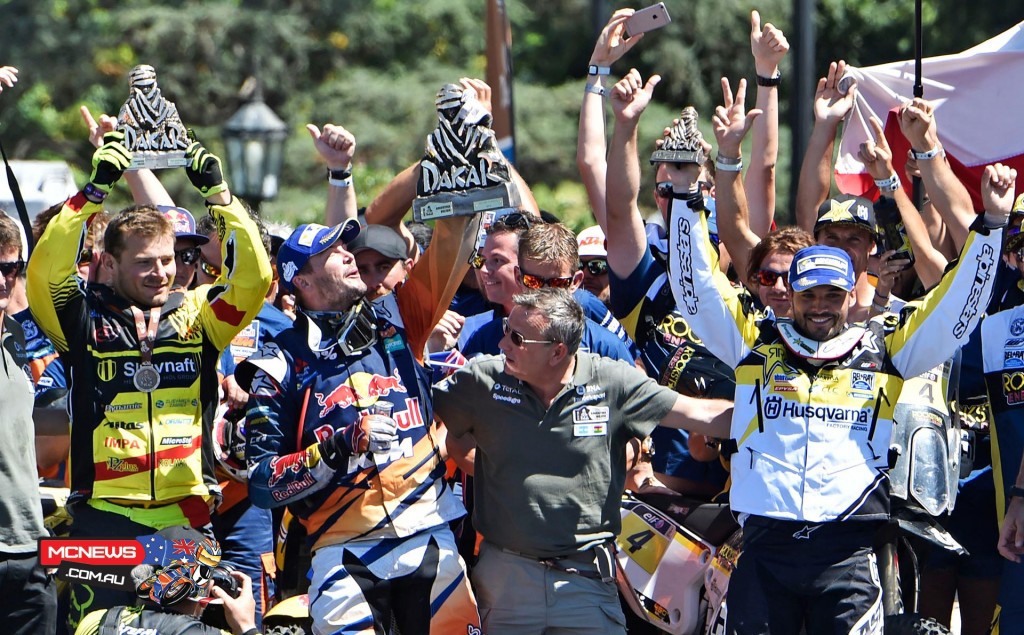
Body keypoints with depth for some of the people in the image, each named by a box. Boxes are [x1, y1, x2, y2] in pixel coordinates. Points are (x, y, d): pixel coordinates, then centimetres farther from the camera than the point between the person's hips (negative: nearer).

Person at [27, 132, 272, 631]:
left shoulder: (197, 316, 8)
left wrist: (217, 193, -7)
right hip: (104, 519, -2)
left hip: (188, 518, 2)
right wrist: (95, 190, -16)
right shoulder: (84, 321, 2)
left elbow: (253, 277, -3)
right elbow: (45, 272, -14)